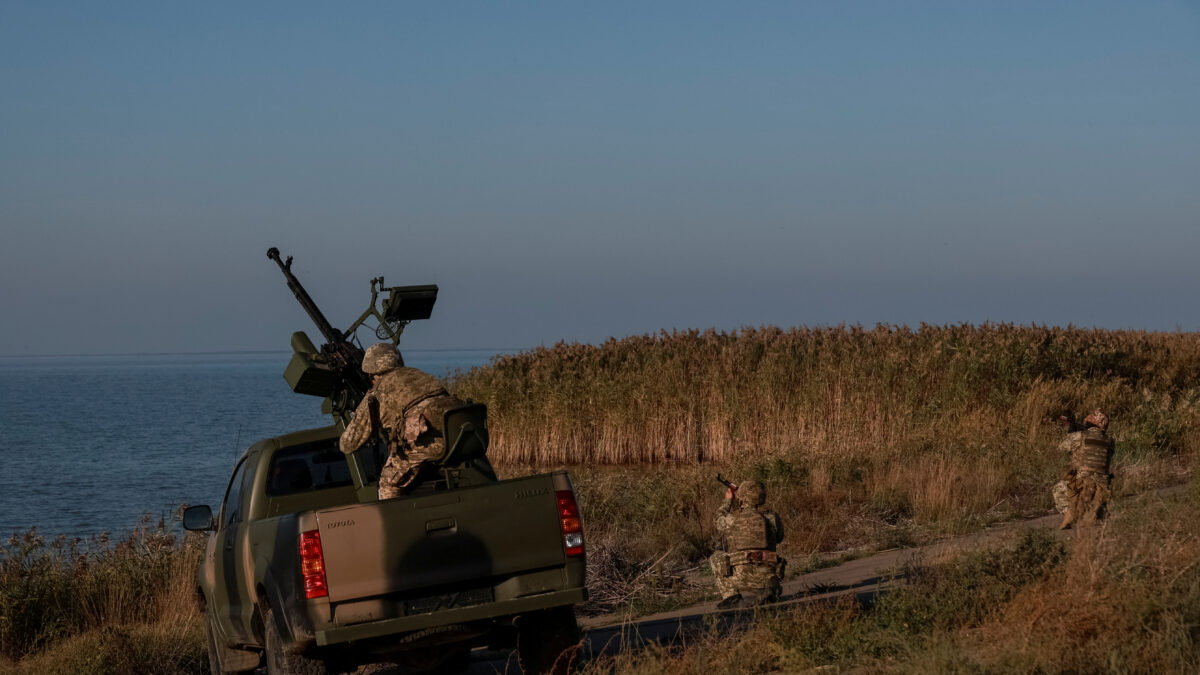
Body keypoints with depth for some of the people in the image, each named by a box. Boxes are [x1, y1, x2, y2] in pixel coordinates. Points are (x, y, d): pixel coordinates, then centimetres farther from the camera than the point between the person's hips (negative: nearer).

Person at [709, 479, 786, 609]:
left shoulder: (733, 519, -1)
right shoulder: (773, 517, 5)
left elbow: (720, 521, 24)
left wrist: (729, 501, 40)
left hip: (740, 580, -4)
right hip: (767, 581, 4)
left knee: (717, 558, 23)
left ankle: (730, 595, 7)